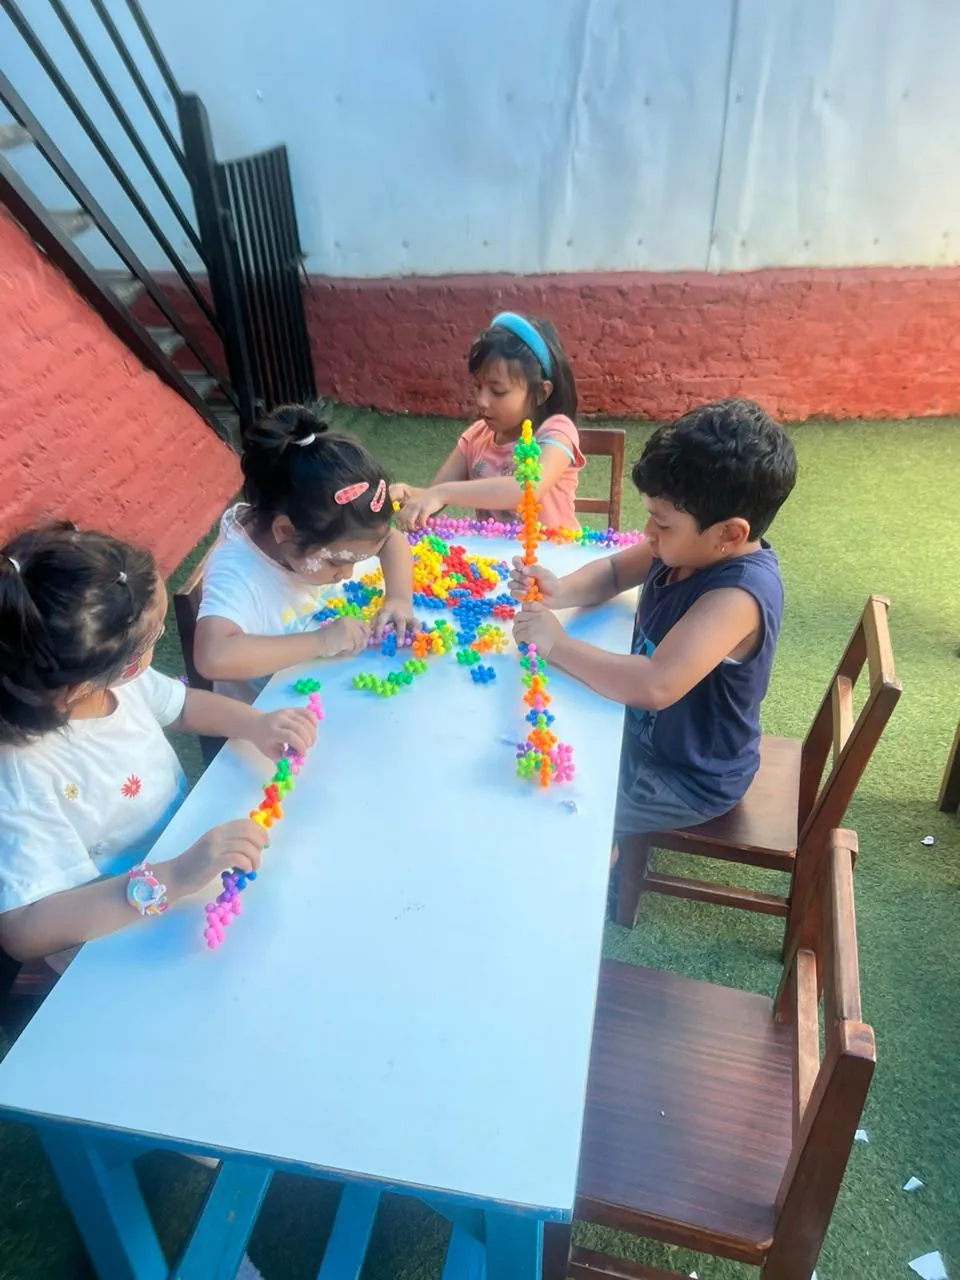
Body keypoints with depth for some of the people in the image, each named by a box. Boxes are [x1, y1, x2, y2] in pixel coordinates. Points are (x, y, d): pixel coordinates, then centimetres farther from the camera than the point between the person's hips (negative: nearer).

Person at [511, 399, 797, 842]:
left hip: (687, 775, -8)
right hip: (645, 732, 8)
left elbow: (655, 686, -47)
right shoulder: (692, 549, -11)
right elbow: (614, 571, 5)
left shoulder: (737, 596, -36)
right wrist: (560, 592, -16)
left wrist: (556, 644, -35)